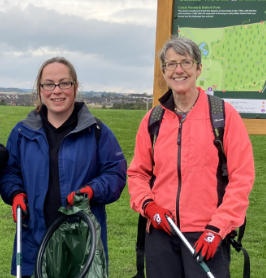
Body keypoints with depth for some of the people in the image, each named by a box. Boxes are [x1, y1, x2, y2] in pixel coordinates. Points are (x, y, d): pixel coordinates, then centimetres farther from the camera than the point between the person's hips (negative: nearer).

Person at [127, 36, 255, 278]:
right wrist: (147, 205, -4)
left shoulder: (224, 114, -3)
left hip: (207, 237, -3)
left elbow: (242, 176, -6)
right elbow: (137, 173, 14)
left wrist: (218, 228, -11)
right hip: (160, 233, 4)